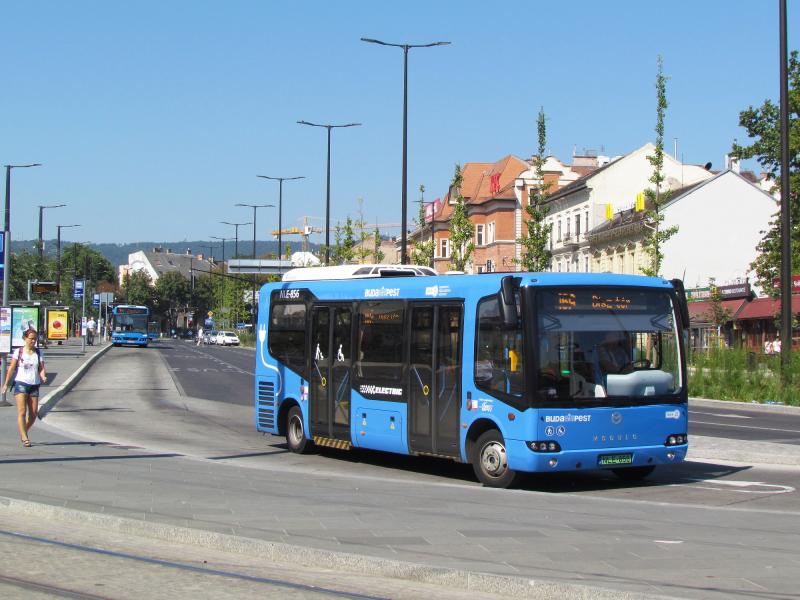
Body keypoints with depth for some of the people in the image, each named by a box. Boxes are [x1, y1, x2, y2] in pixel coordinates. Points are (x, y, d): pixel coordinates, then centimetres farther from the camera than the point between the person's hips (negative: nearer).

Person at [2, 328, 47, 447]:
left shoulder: (38, 353, 9)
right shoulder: (18, 352, 2)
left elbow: (41, 369, 4)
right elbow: (12, 368, 3)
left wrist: (43, 377, -18)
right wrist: (6, 383, 0)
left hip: (34, 385, 3)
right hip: (20, 384, -3)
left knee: (33, 414, 3)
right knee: (22, 412, -12)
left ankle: (23, 433, 26)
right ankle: (25, 438, -11)